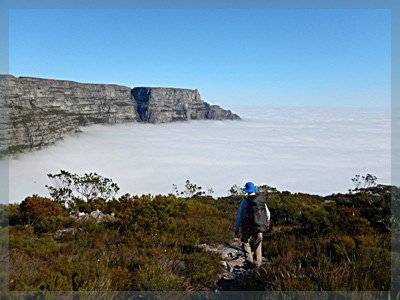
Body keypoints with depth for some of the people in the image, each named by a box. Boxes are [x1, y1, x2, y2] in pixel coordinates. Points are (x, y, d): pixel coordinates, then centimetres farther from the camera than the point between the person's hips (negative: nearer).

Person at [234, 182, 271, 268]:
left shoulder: (245, 201, -8)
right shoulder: (262, 199, 6)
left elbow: (239, 215, -6)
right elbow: (268, 213, 14)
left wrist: (236, 228, 2)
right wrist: (267, 224, 30)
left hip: (248, 227, -3)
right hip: (260, 226, 3)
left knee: (245, 241, 15)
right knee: (258, 243, 18)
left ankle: (249, 261, 5)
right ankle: (258, 263, 15)